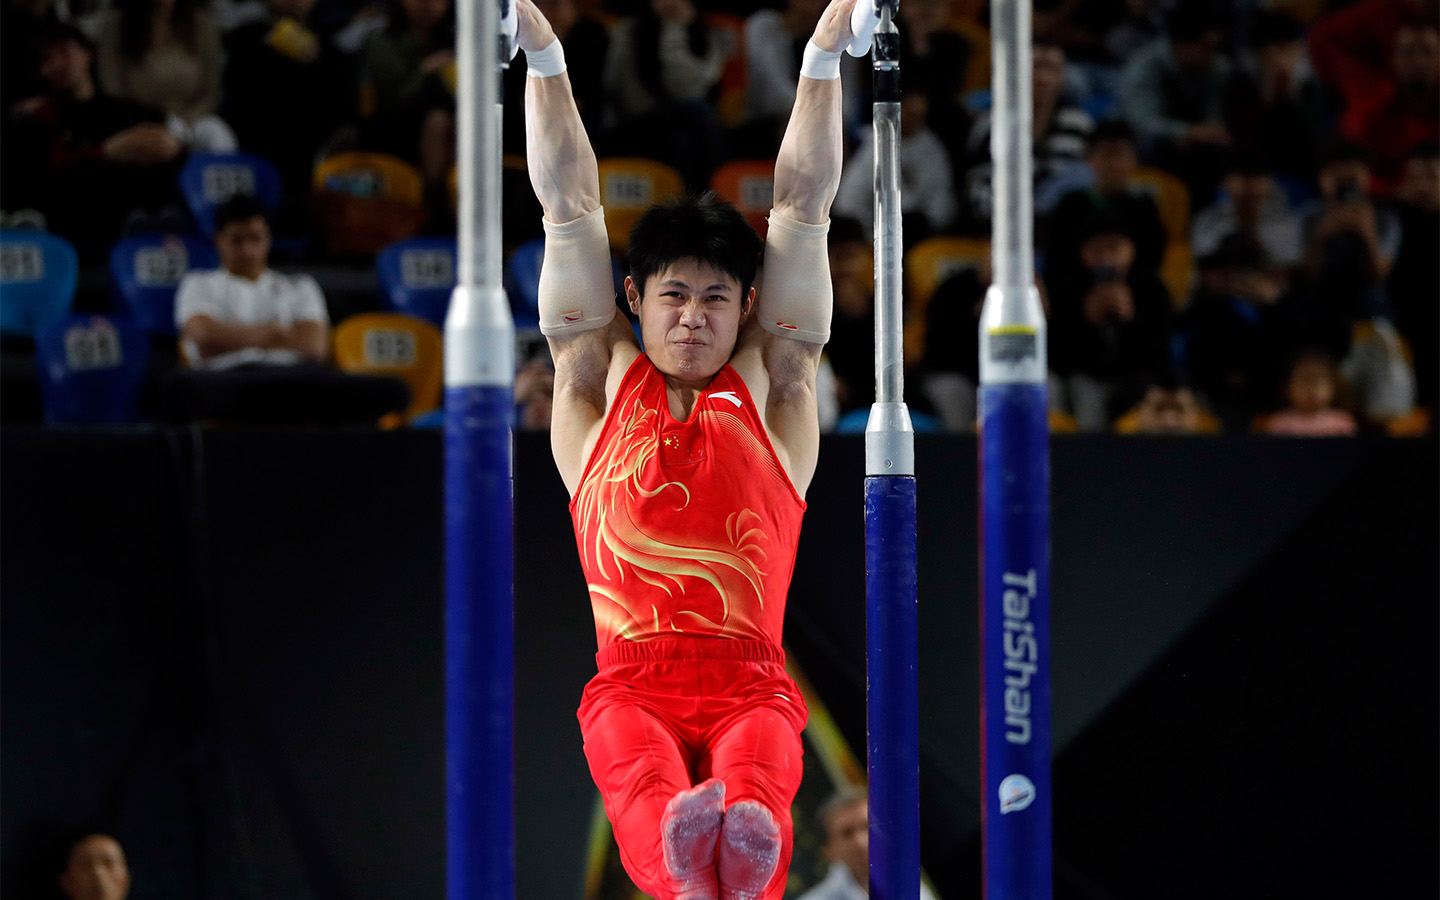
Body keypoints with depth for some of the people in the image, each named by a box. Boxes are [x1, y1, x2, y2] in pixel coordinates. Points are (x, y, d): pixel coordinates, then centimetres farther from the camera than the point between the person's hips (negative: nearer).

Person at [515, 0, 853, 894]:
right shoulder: (599, 385, 21)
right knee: (647, 786, -37)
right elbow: (570, 206, 20)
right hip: (630, 679, 0)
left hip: (749, 680, 0)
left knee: (756, 788, -36)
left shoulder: (770, 388, 22)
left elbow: (804, 207, 22)